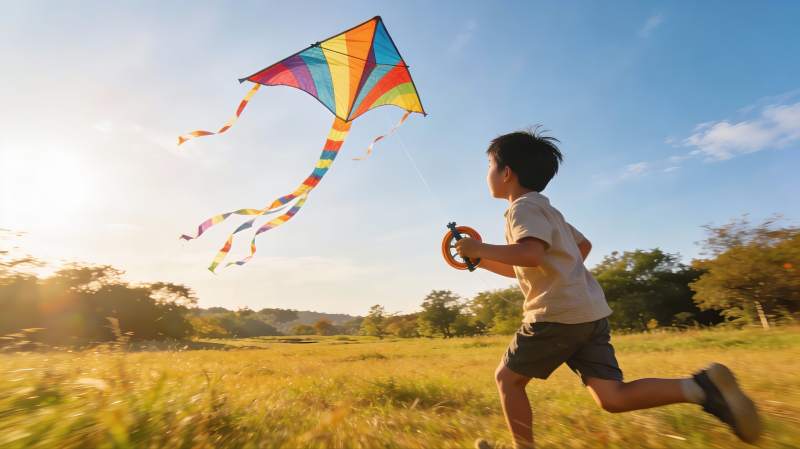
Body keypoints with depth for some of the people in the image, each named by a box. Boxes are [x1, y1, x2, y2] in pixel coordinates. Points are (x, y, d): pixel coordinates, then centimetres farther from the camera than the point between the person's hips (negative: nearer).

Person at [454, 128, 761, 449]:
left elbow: (531, 254, -27)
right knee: (612, 398, 6)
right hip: (590, 312, 9)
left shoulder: (523, 206, -8)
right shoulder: (545, 208, 21)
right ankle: (700, 386, -7)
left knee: (507, 378, 7)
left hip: (558, 314, -9)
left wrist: (480, 248, -13)